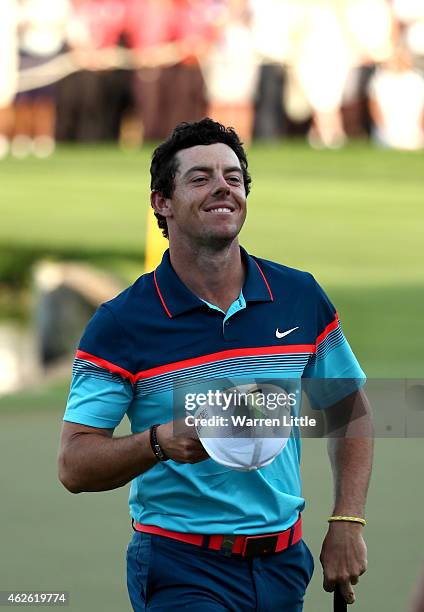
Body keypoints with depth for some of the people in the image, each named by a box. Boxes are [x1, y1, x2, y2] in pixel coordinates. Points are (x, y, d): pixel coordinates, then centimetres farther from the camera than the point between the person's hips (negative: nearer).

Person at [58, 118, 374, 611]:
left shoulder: (301, 297, 2)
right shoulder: (121, 323, -9)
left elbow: (349, 411, 14)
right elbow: (74, 467, -12)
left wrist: (347, 523, 2)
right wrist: (160, 442, -30)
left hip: (283, 565, 4)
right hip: (181, 566, -4)